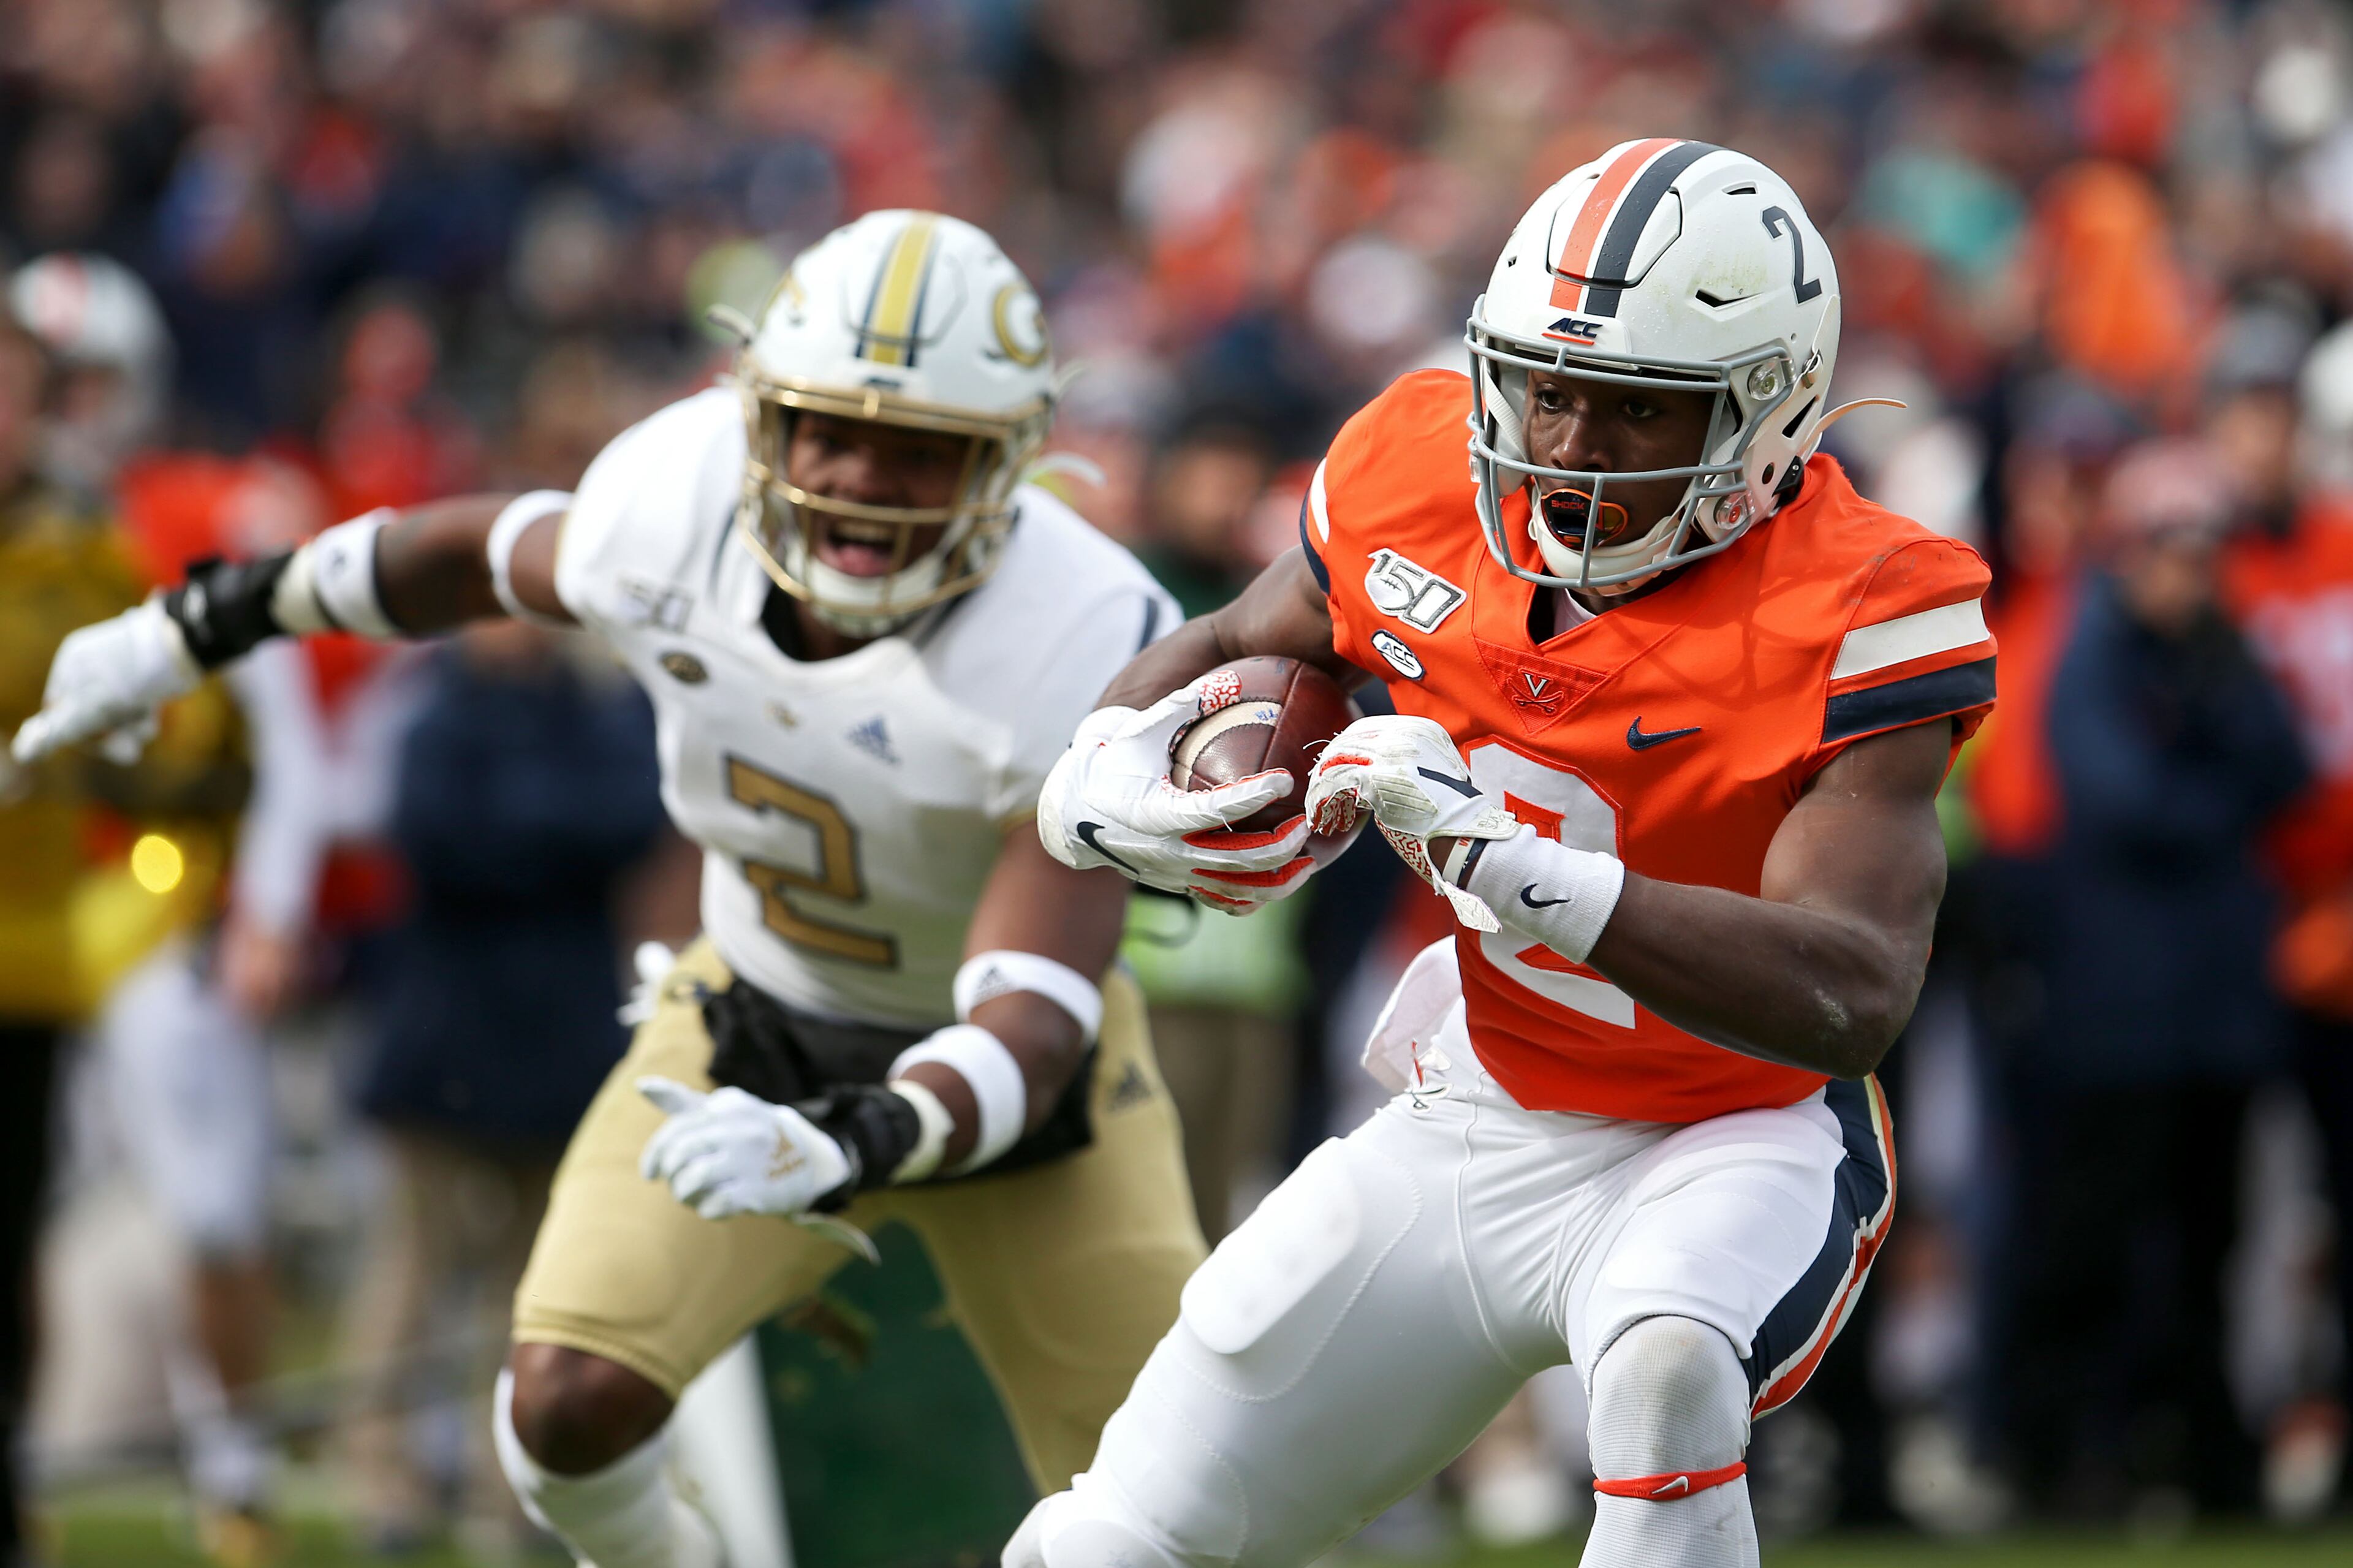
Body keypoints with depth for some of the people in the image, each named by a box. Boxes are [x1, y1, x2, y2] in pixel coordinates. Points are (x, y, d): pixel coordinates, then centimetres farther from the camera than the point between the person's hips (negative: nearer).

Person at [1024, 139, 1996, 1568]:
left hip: (1733, 1144, -5)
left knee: (1665, 1364, -40)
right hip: (1472, 1124, 6)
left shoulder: (1848, 619, -25)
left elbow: (1851, 1000, -36)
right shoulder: (1431, 483, -9)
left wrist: (1506, 863, -45)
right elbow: (1236, 651, 13)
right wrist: (1112, 771, -10)